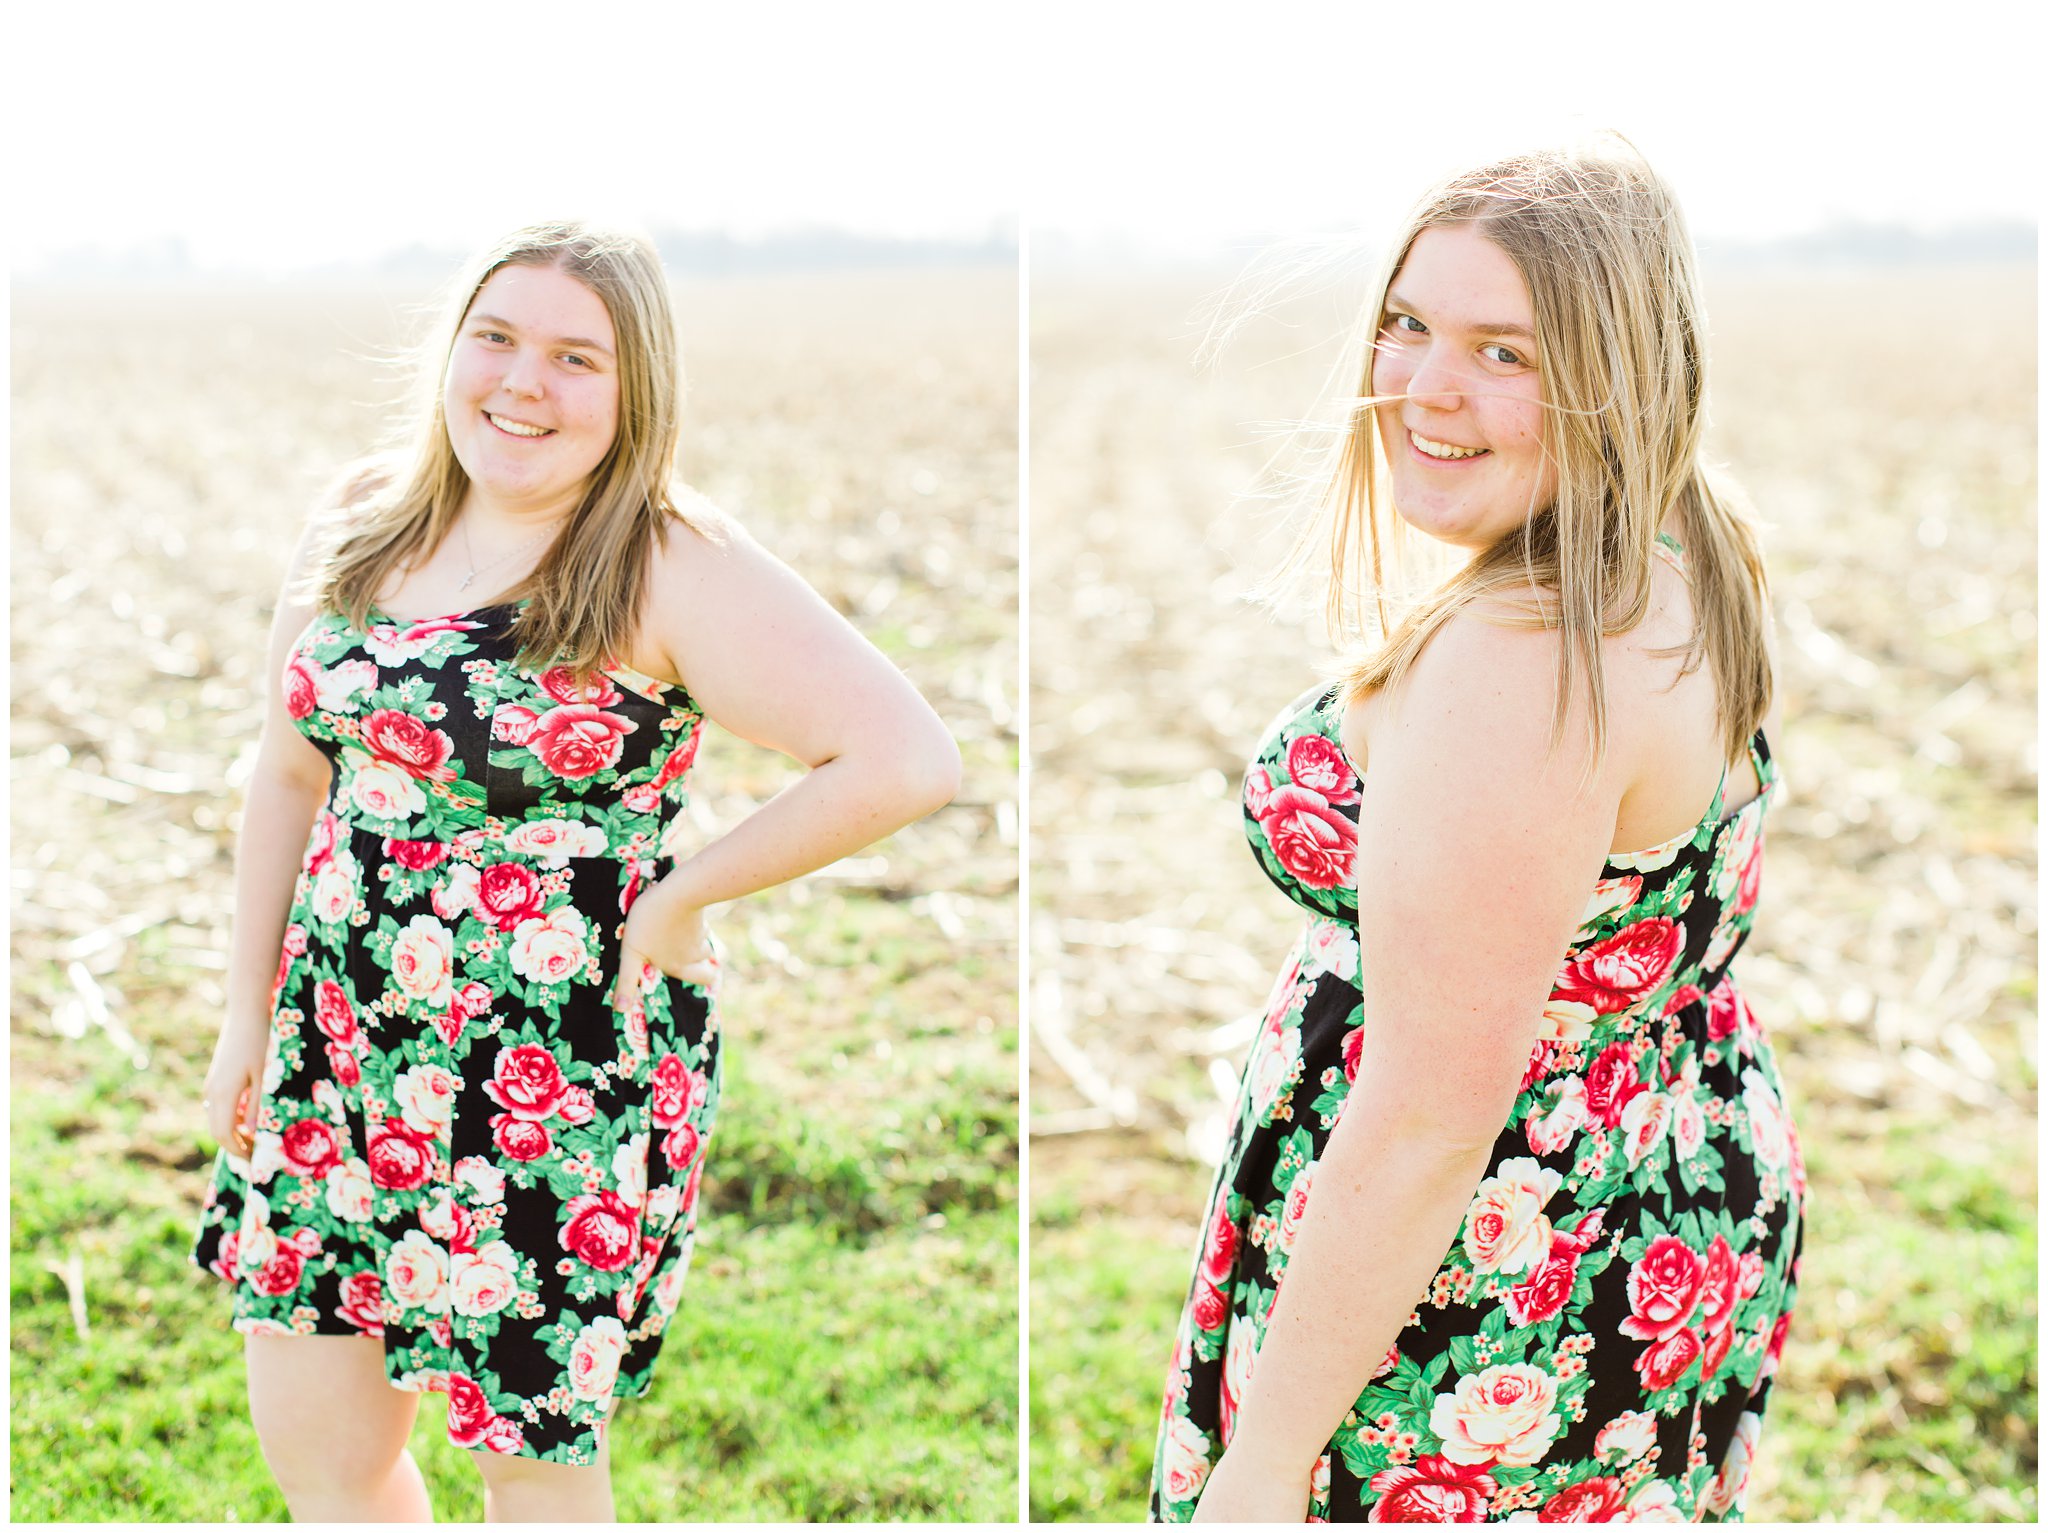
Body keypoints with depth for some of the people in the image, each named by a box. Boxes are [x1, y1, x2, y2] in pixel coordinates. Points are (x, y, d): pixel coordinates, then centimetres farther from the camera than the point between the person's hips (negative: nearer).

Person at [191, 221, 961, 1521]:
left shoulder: (675, 570, -15)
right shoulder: (360, 536, 5)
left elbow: (909, 760, -22)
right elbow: (292, 777, 14)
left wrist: (684, 892, -15)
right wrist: (246, 1014, 12)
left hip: (562, 1073, -6)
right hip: (343, 1048, 6)